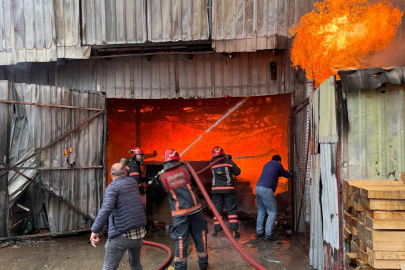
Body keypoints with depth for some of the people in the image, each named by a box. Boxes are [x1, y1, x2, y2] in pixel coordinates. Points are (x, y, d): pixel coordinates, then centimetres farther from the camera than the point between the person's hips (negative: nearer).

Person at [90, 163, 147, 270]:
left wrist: (95, 230, -26)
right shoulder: (133, 182, 11)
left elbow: (106, 209, -25)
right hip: (139, 232, 7)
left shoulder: (112, 187, -8)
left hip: (122, 234, -6)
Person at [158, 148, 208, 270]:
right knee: (200, 235, 14)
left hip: (180, 213, 0)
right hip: (195, 208, 1)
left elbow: (167, 191, 11)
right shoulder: (184, 168, -2)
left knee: (180, 239, 9)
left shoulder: (162, 177, -3)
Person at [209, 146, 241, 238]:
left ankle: (218, 231, 12)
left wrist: (226, 157, 21)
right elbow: (237, 172, 6)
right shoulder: (228, 162, -3)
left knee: (217, 210, 9)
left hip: (216, 189, 2)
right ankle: (234, 231, 3)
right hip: (228, 189, -1)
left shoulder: (211, 163, 2)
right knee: (232, 210, 5)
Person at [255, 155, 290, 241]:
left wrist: (279, 173, 48)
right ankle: (268, 234, -4)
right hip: (266, 189, -8)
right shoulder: (278, 164, 6)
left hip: (258, 187, 8)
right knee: (272, 212, 0)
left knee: (261, 212, 15)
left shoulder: (267, 164, 25)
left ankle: (259, 232, 19)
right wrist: (289, 173, 39)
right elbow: (286, 175, 17)